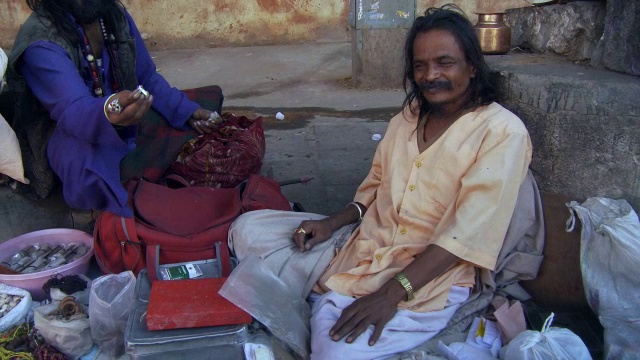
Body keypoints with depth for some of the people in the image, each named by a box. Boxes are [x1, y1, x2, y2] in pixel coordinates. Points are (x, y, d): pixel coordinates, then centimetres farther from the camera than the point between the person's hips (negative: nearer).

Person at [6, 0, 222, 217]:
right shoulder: (40, 43, -24)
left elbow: (147, 78, 4)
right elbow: (73, 111, -38)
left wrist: (188, 111, -10)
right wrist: (108, 114, -62)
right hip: (74, 136, -6)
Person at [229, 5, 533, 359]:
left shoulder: (502, 132, -11)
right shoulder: (408, 115, 11)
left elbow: (467, 233, -20)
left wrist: (391, 293, -27)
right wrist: (334, 222, -2)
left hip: (428, 279, -6)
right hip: (365, 247, 7)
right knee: (248, 229, 0)